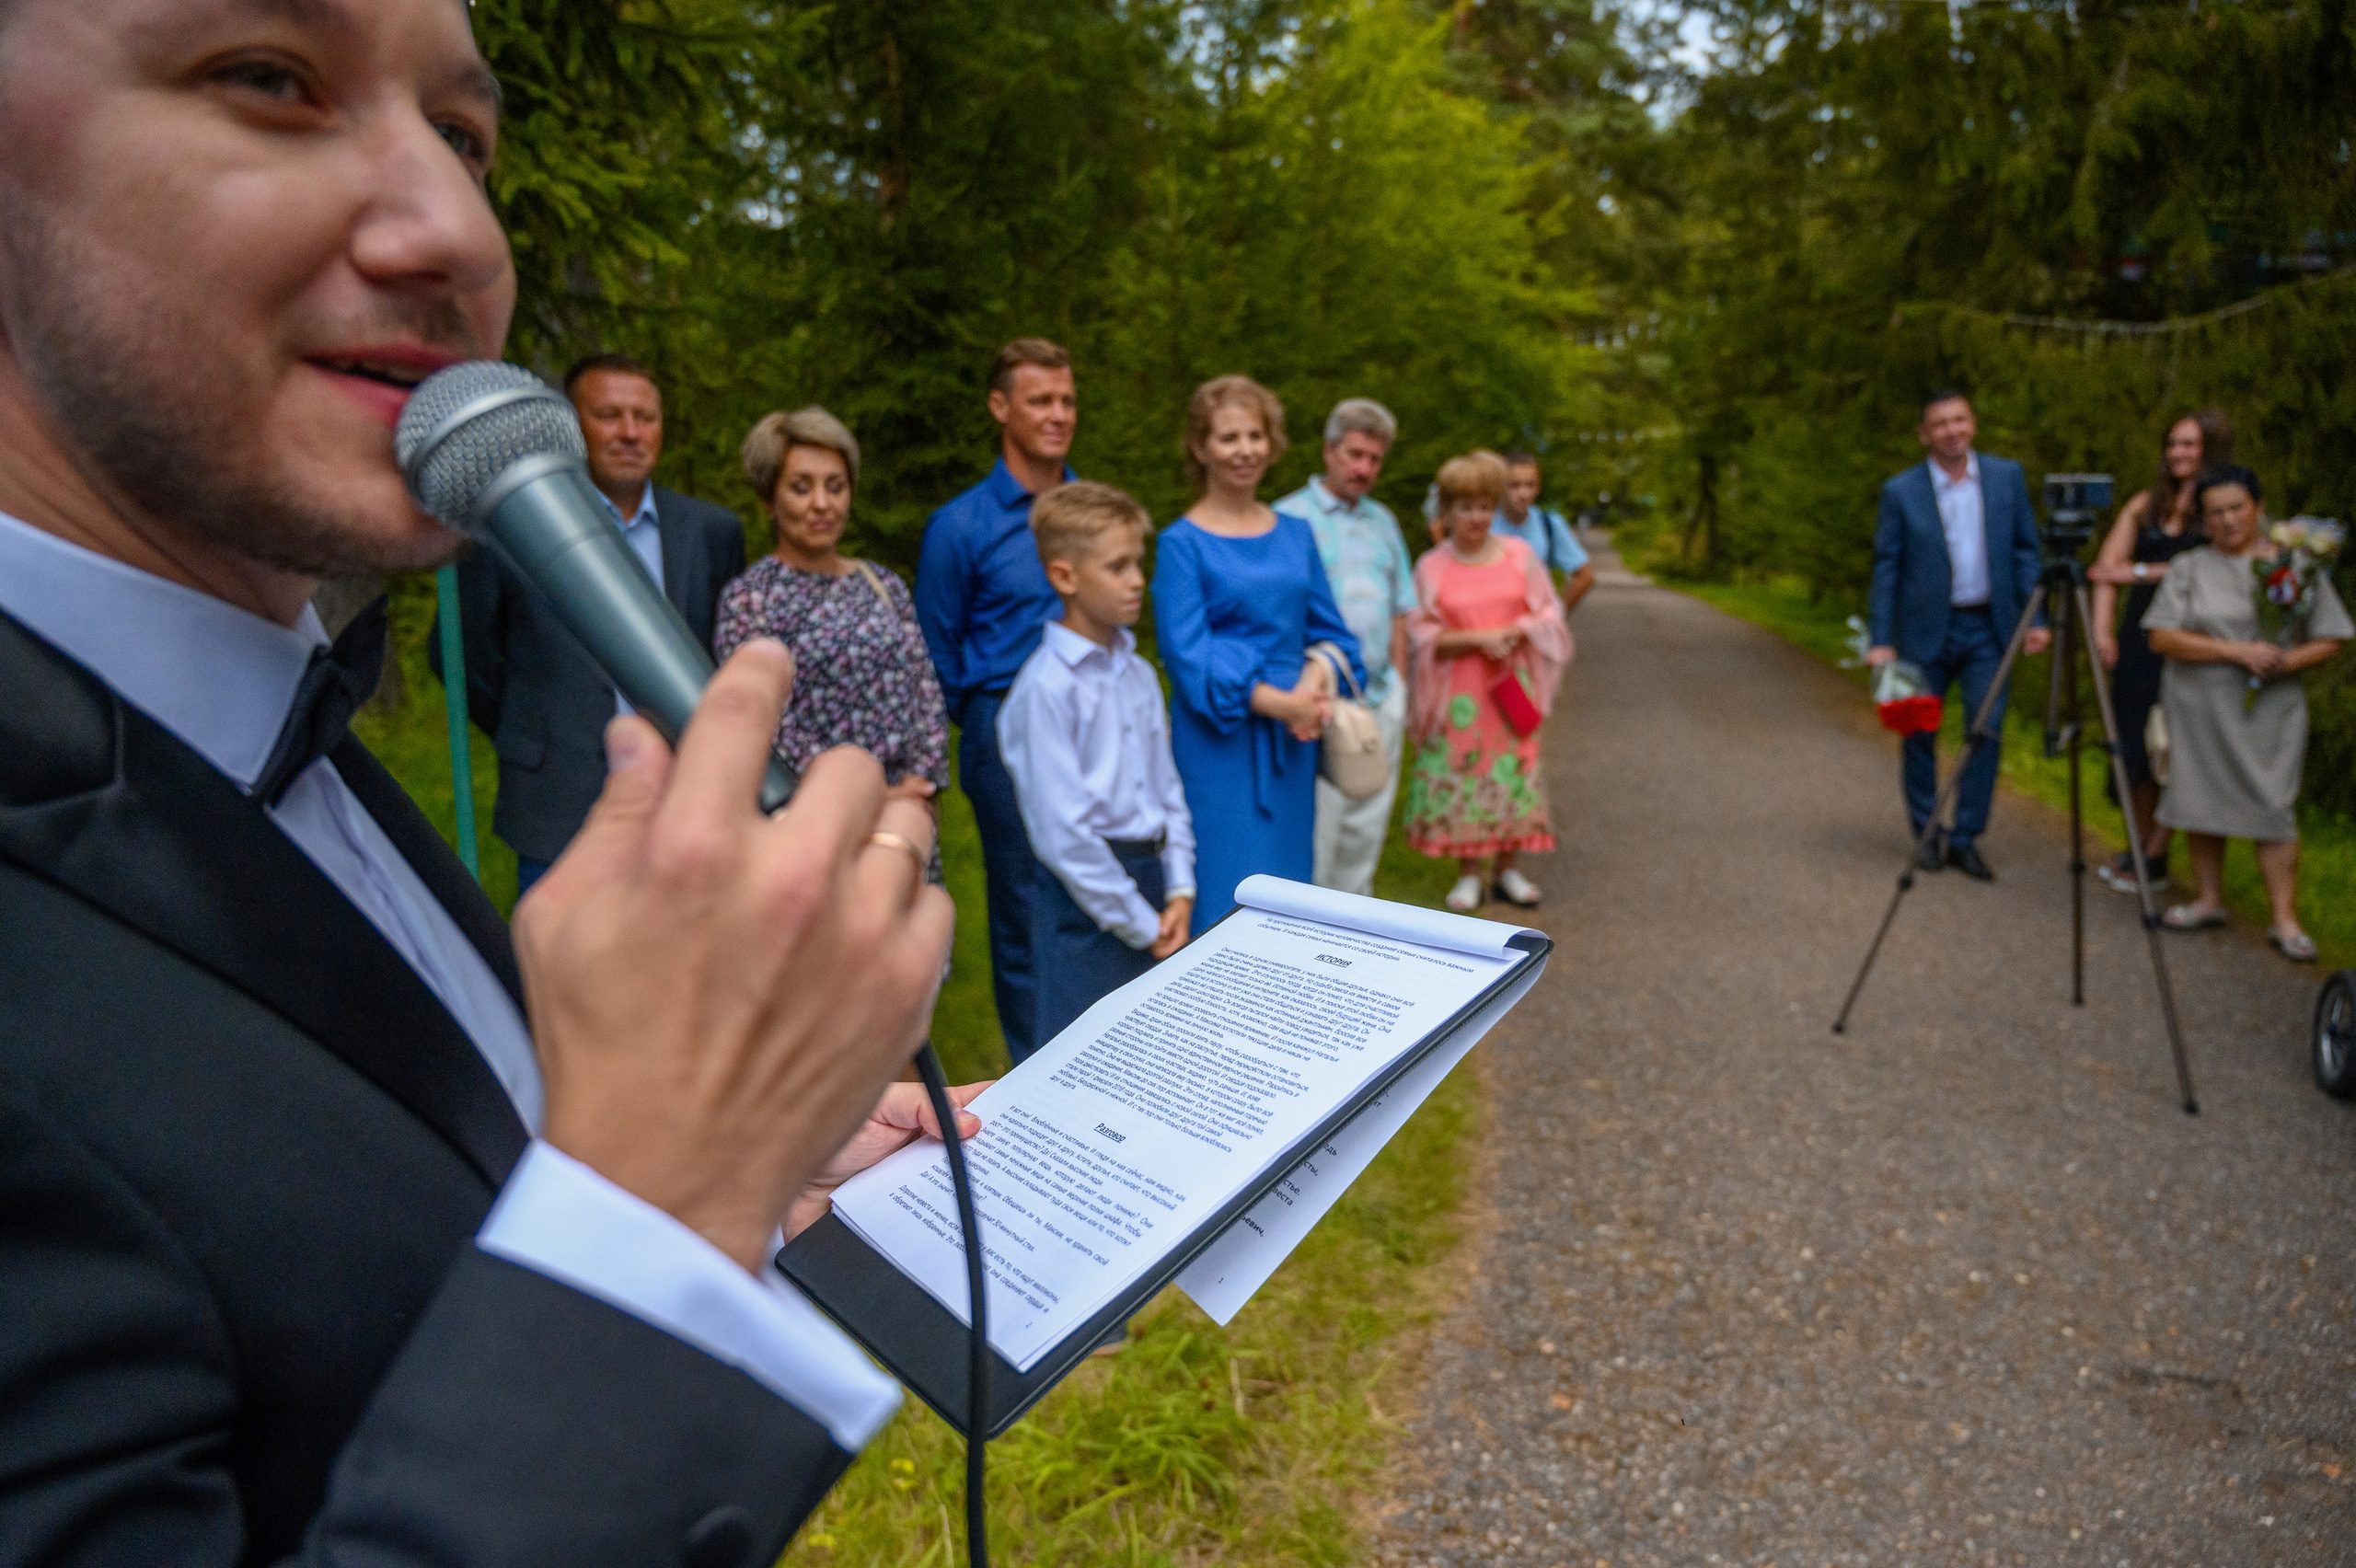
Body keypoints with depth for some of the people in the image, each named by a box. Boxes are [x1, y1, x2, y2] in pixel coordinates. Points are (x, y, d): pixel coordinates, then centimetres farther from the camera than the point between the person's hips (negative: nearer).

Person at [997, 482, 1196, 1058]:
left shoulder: (1139, 675, 10)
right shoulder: (1046, 687, -14)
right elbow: (1061, 829, -16)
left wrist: (1179, 892, 3)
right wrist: (1139, 924, -11)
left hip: (1152, 885, 7)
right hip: (1085, 899, -7)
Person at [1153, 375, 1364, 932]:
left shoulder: (1295, 533, 11)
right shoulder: (1182, 544, -5)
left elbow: (1329, 627, 14)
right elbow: (1187, 656, -11)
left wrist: (1319, 673, -9)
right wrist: (1281, 703, -17)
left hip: (1293, 742, 5)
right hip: (1220, 743, -5)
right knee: (1228, 904, -2)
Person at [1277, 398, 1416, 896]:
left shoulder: (1382, 521, 16)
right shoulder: (1290, 517, -4)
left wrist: (1399, 682, 12)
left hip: (1381, 695, 6)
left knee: (1368, 825, 11)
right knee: (1318, 824, -6)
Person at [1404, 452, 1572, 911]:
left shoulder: (1520, 555, 3)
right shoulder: (1432, 567, -2)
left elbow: (1549, 614, 7)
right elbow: (1425, 637, -3)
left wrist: (1518, 630, -13)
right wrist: (1478, 639, -17)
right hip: (1458, 693, -1)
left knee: (1512, 772, 4)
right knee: (1461, 774, 1)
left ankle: (1508, 869, 18)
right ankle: (1468, 873, 14)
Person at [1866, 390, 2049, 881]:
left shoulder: (2007, 476, 2)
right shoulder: (1901, 491, -4)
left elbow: (2026, 550, 5)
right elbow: (1885, 568, -3)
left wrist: (2035, 617, -2)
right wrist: (1881, 640, -8)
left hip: (1988, 627, 1)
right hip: (1926, 630, -1)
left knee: (1987, 729, -3)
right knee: (1920, 733, 6)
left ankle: (1965, 837, 8)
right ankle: (1928, 834, 23)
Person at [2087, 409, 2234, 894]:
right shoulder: (2145, 504, 11)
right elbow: (2108, 567, 3)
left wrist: (2140, 572, -12)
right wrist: (2103, 627, -9)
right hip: (2140, 636, 4)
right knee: (2135, 742, 6)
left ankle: (2155, 856, 3)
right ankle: (2137, 847, 16)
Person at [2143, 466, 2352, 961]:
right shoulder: (2189, 568, 4)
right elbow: (2162, 637, -7)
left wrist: (2287, 660, -14)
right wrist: (2236, 651, -16)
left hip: (2270, 708, -1)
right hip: (2199, 707, 1)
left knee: (2273, 806, -6)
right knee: (2201, 802, 5)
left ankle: (2285, 920, -3)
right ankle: (2210, 901, 20)